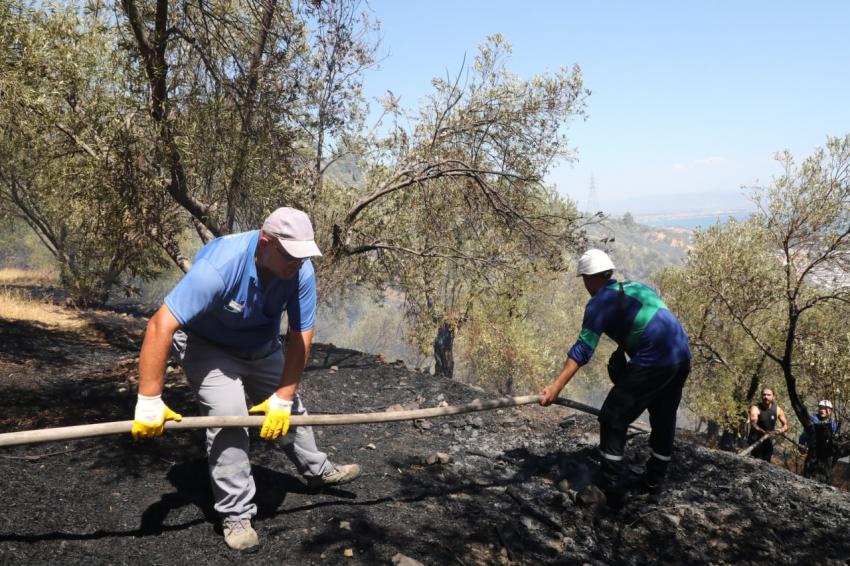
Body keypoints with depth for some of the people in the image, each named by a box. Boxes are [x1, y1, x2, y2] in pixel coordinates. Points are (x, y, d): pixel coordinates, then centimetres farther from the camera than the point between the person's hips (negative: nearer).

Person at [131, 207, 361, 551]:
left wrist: (282, 399, -21)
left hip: (261, 347, 5)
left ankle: (317, 470, 41)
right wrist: (149, 402, -39)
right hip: (207, 345, -5)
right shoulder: (219, 267, -41)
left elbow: (300, 337, -19)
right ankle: (235, 515, -2)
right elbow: (161, 326, -41)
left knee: (290, 410, 16)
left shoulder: (301, 271, -27)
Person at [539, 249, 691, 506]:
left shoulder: (599, 302, -1)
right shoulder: (639, 287, 21)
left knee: (613, 419, 3)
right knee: (664, 419, 23)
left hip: (653, 362, -8)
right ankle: (655, 480, 36)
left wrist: (556, 386, -14)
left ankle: (611, 489, 3)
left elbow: (583, 349, -10)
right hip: (682, 355, 8)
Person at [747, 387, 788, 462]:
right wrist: (764, 432, -49)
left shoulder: (777, 410, -1)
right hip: (756, 440, -5)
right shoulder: (755, 408, -16)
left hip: (768, 441, 5)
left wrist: (781, 430, -18)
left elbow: (785, 425, 6)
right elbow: (753, 425, -30)